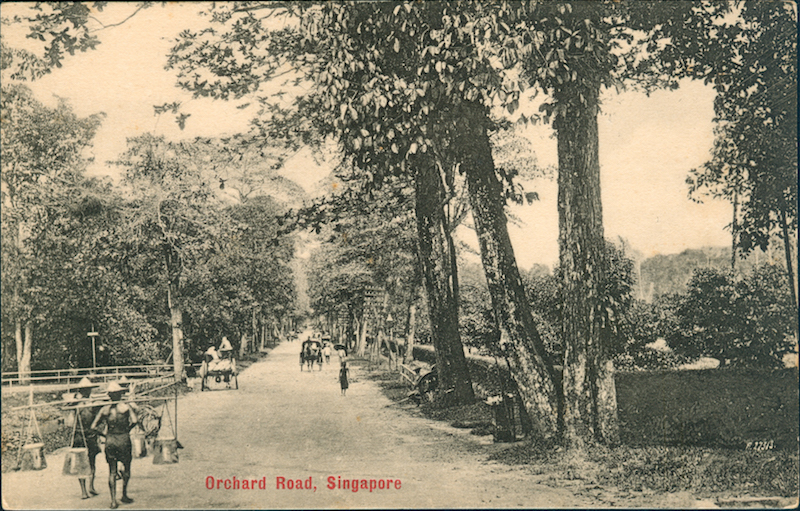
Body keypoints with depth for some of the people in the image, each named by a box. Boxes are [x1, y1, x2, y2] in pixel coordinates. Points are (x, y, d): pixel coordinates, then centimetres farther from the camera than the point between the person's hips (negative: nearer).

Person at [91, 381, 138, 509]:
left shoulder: (104, 409, 1)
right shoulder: (126, 407, -6)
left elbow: (94, 426, -2)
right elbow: (134, 421, -20)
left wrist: (104, 434, 10)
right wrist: (127, 430, -3)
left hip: (110, 441, 2)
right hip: (124, 440, -2)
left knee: (112, 471, 7)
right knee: (126, 467, 16)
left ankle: (113, 501, 3)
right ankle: (124, 495, 21)